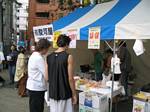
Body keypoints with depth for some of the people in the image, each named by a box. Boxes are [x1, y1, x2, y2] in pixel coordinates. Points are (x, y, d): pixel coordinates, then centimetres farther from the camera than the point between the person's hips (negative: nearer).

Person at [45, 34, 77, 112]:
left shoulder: (49, 57, 2)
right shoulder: (68, 57, -13)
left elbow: (47, 78, 4)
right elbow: (70, 78, -13)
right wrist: (74, 94, -4)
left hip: (52, 93, 5)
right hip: (65, 93, -5)